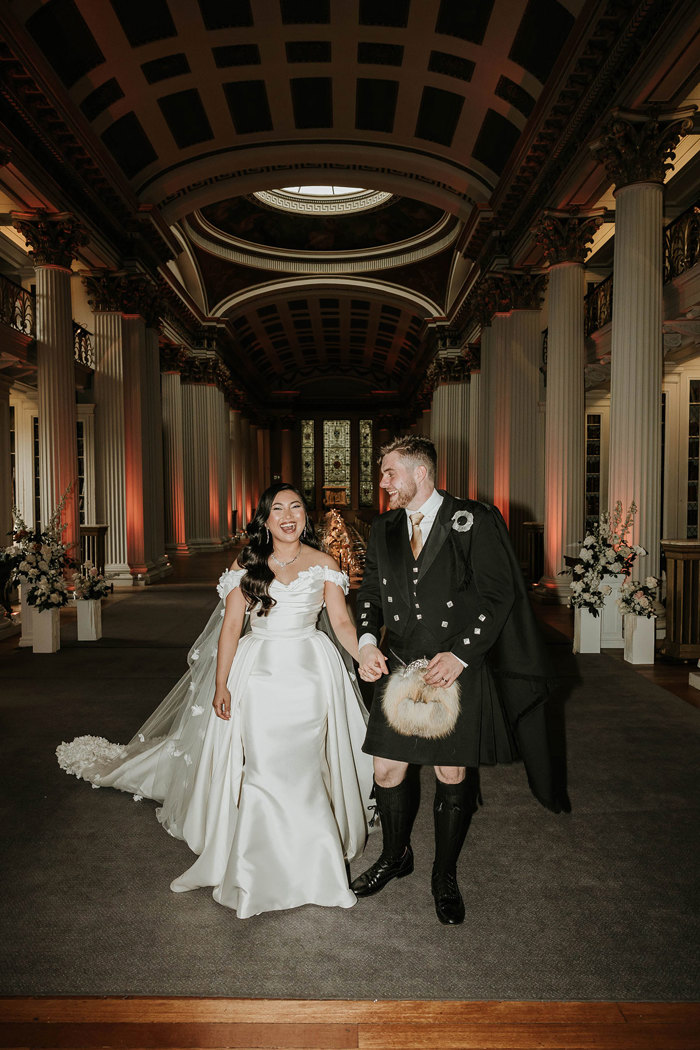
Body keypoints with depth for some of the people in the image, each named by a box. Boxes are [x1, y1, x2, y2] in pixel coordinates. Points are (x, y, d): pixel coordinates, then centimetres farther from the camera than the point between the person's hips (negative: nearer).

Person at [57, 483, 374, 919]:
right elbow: (231, 626, 2)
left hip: (310, 671, 0)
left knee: (301, 766, 3)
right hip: (258, 674, 0)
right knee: (259, 767, -1)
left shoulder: (324, 564, 3)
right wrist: (221, 684, -4)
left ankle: (307, 858, 24)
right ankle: (263, 861, 18)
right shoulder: (246, 565, 4)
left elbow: (342, 622, 0)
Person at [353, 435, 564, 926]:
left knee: (453, 776, 8)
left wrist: (460, 654, -15)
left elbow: (498, 593, -10)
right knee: (387, 770, 10)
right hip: (398, 669, 4)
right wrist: (367, 639, -5)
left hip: (457, 670, -4)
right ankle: (396, 857, 37)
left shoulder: (474, 520, -8)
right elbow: (370, 590, 13)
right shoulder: (384, 528, 7)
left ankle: (445, 876, 31)